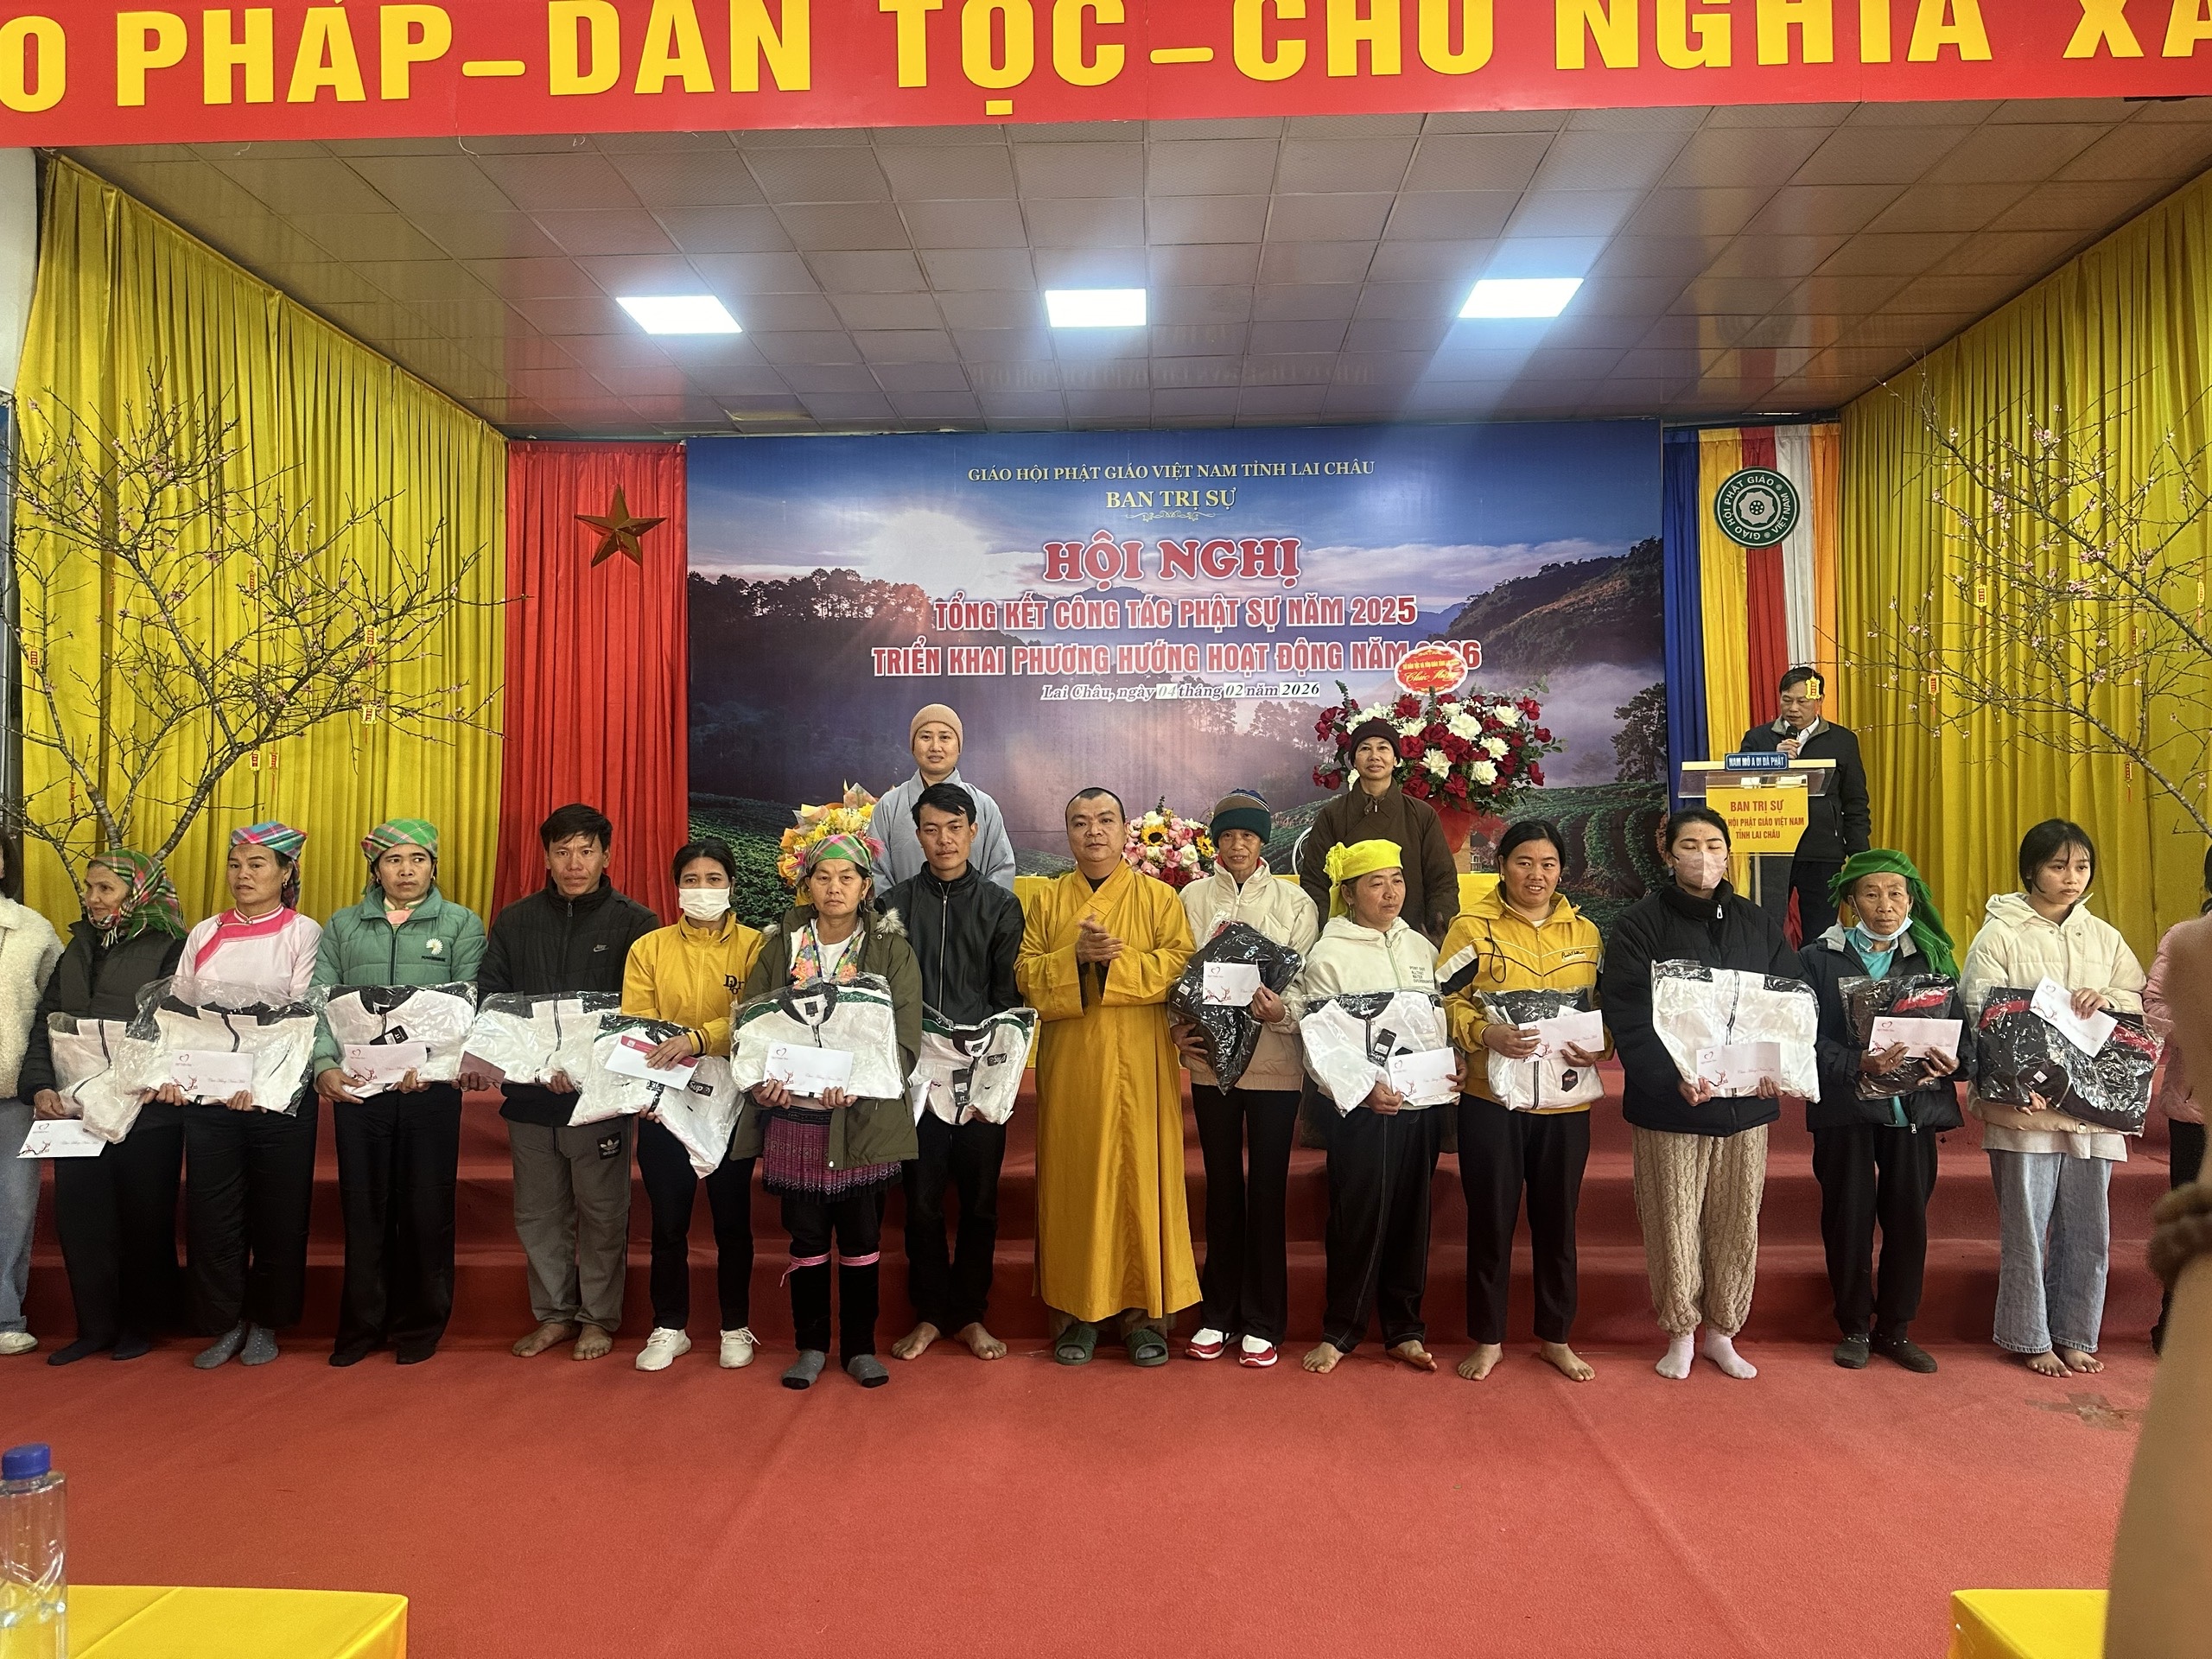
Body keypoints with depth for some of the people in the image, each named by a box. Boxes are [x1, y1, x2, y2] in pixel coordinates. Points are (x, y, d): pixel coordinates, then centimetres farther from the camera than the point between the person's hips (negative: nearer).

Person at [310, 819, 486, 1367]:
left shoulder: (461, 924, 5)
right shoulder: (343, 926, 12)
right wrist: (325, 1066, -12)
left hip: (430, 1088, -2)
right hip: (355, 1088, 2)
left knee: (426, 1208, 4)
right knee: (363, 1208, 7)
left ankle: (420, 1324, 17)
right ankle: (361, 1325, 19)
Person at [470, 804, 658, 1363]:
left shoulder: (634, 923, -2)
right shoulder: (514, 922, 9)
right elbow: (488, 999, 7)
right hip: (528, 1095, 4)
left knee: (602, 1211, 6)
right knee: (538, 1212, 13)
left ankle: (599, 1317, 22)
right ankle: (554, 1312, 29)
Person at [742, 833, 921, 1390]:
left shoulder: (891, 948, 1)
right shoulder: (779, 945, 7)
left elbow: (906, 1038, -6)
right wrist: (761, 1078, -15)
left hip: (865, 1118, -1)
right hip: (795, 1115, 1)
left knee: (862, 1236, 8)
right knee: (807, 1235, 9)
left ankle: (860, 1346, 23)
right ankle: (811, 1345, 25)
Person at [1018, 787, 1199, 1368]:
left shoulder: (1159, 897, 5)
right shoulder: (1047, 901, 10)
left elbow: (1181, 965, -7)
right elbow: (1024, 975, 2)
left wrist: (1117, 958, -18)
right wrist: (1075, 956, -15)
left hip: (1138, 1064, -1)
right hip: (1069, 1064, 2)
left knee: (1141, 1174, 0)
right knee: (1073, 1179, 3)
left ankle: (1142, 1309, 11)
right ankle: (1077, 1310, 13)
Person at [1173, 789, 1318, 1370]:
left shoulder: (1294, 902, 3)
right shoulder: (1193, 897, 6)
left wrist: (1282, 1011, -20)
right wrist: (1176, 1027, -10)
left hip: (1274, 1063, -1)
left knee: (1267, 1190, 3)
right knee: (1222, 1186, 10)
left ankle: (1261, 1322, 15)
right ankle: (1219, 1314, 22)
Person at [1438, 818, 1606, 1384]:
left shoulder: (1585, 932, 9)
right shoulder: (1474, 926, -2)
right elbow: (1446, 1001, -6)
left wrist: (1598, 1045, -7)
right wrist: (1486, 1033, -23)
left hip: (1565, 1101, 3)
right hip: (1491, 1098, -3)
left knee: (1557, 1219, 12)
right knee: (1491, 1220, 6)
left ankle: (1556, 1337, 28)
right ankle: (1487, 1339, 21)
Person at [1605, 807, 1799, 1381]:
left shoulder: (1758, 925, 9)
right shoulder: (1641, 924, -5)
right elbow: (1628, 1016, -13)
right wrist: (1673, 1076, -26)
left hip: (1747, 1101, 4)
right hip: (1670, 1104, -3)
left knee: (1738, 1222, 10)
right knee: (1673, 1223, 2)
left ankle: (1721, 1332, 28)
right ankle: (1680, 1333, 21)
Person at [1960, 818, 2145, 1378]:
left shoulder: (2104, 938, 12)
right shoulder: (1999, 936, -2)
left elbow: (2148, 1005, 12)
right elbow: (1977, 1014, -9)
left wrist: (2109, 999, -9)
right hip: (2024, 1106, -4)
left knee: (2087, 1230, 10)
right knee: (2025, 1229, 3)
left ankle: (2074, 1335, 26)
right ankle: (2030, 1339, 16)